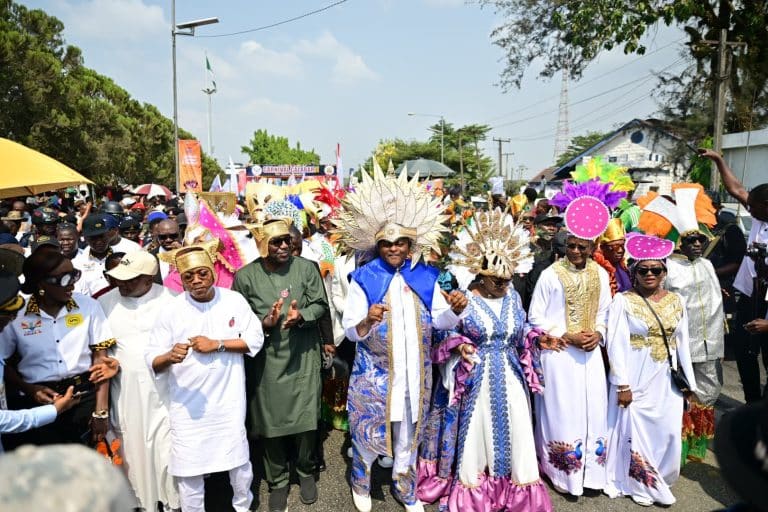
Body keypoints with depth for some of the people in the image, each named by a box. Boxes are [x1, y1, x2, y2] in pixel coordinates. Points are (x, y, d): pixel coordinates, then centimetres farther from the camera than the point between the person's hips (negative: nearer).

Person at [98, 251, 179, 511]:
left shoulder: (170, 300, -7)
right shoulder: (105, 302, 0)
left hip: (164, 391, -2)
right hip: (125, 394, 2)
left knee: (167, 449, 6)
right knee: (133, 451, 12)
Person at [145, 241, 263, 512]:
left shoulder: (234, 300, -5)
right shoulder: (170, 311, -8)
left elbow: (256, 340, -6)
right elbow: (152, 360, -8)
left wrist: (217, 344, -16)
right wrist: (170, 357, -31)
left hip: (229, 399, 1)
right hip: (187, 404, -1)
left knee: (239, 458, 16)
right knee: (188, 468, 9)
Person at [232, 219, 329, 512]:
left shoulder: (306, 268, -3)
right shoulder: (245, 276, -5)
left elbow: (320, 305, 0)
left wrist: (301, 316, -20)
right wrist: (264, 323, -19)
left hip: (303, 355, 1)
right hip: (267, 358, 0)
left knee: (306, 417, 7)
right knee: (270, 420, 9)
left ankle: (306, 472, 33)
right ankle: (277, 481, 30)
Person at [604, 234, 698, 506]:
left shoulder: (676, 301, 6)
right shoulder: (623, 301, -8)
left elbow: (683, 343, 10)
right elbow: (616, 345, -11)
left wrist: (689, 381, 9)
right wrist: (622, 384, -15)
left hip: (667, 381, 4)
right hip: (636, 380, -4)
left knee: (667, 432, 9)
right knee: (635, 431, 5)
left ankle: (658, 477, 29)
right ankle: (640, 484, 22)